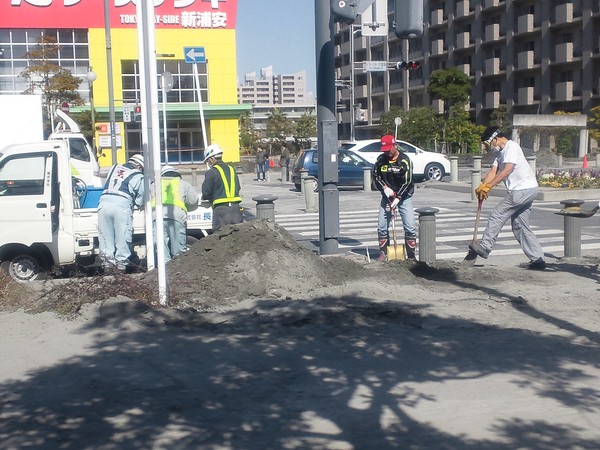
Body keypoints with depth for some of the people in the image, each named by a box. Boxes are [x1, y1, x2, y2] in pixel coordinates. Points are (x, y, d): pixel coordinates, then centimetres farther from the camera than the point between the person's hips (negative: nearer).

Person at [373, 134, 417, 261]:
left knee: (410, 226, -8)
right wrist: (384, 188, -13)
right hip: (387, 196, 4)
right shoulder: (380, 160, -2)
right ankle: (383, 253, 13)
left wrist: (398, 198, -22)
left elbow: (407, 182, -16)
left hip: (403, 197, -3)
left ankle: (411, 255, 0)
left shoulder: (405, 160, -14)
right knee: (382, 226, 0)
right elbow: (376, 177, 5)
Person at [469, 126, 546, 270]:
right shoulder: (500, 152, 19)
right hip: (526, 190, 10)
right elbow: (493, 171, 9)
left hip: (523, 189, -10)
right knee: (520, 226, 10)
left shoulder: (512, 147, -11)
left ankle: (485, 247, 1)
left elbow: (507, 170, -22)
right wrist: (482, 186, -9)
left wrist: (489, 186, -25)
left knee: (496, 215, -6)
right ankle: (537, 259, 10)